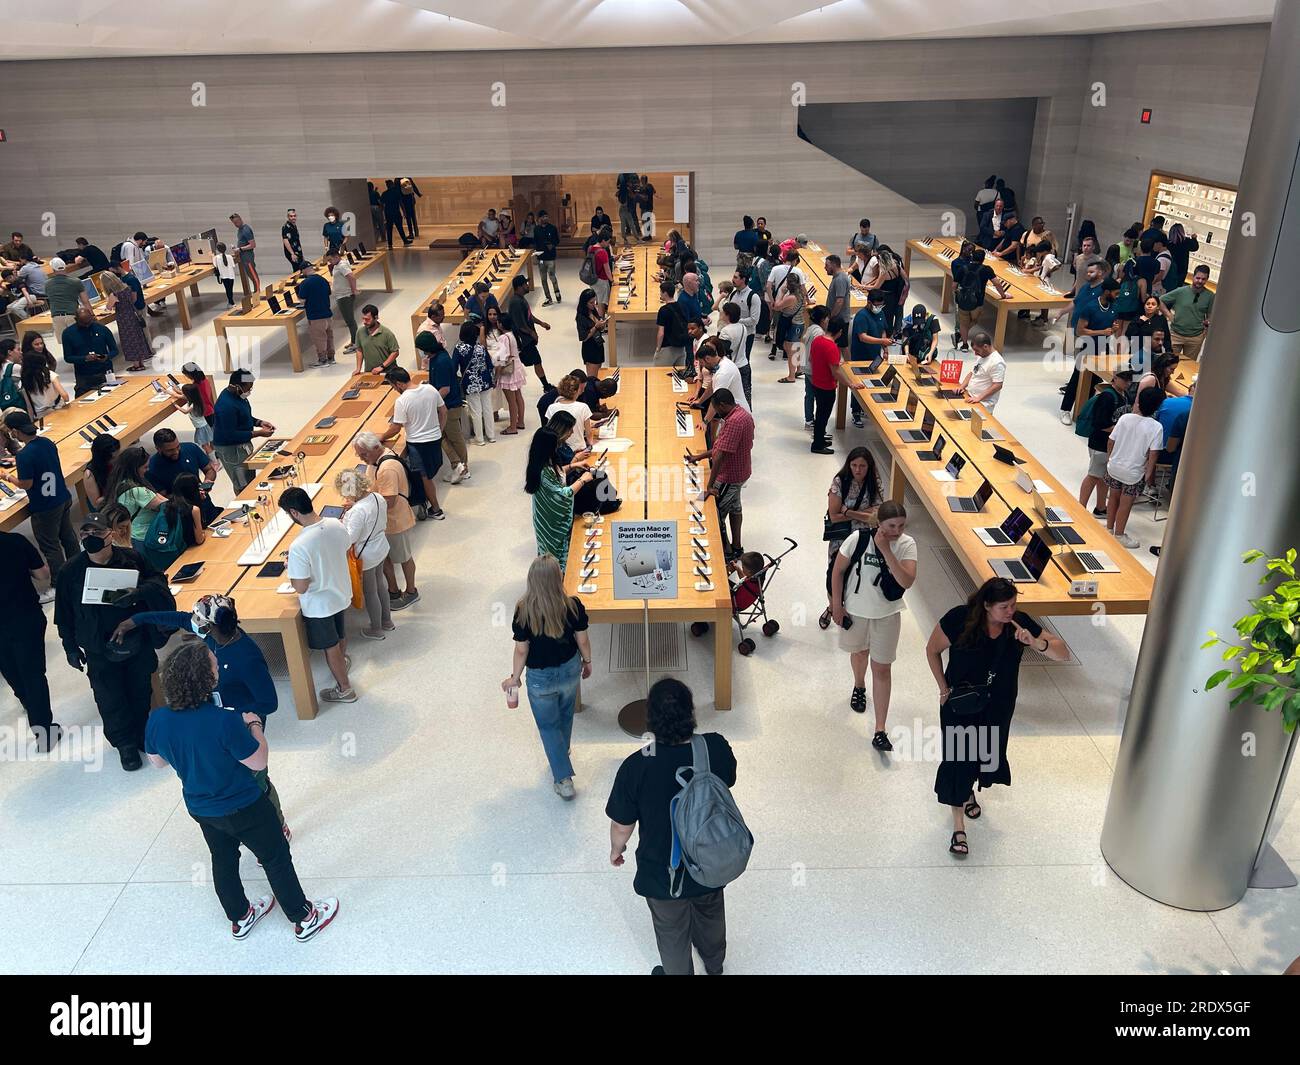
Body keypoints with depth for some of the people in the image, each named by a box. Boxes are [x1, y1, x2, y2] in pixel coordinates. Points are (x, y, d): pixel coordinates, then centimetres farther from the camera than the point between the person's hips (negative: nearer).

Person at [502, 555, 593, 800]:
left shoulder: (524, 610, -26)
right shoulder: (573, 605, -21)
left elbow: (521, 650, -16)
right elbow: (582, 640, -9)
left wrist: (514, 677, 1)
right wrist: (587, 661, 11)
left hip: (540, 678, -2)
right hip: (570, 670, 3)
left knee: (548, 725, 17)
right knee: (565, 715, 29)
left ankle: (564, 778, 15)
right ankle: (562, 753, 54)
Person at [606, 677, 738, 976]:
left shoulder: (636, 767, -31)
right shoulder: (717, 748, -24)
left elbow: (622, 826, -16)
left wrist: (616, 849, 5)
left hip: (663, 874, -3)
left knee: (672, 932, 26)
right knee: (710, 913, 34)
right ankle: (714, 963, 61)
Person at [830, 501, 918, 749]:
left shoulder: (907, 545, -18)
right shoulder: (858, 538, -20)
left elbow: (907, 582, -29)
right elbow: (838, 571, -9)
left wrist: (886, 551, -34)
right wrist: (837, 605, -7)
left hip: (887, 614, 0)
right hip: (855, 609, 1)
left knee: (882, 669, 1)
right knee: (859, 652, 26)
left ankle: (880, 731, 5)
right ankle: (859, 687, 60)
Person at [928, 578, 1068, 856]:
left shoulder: (1020, 623, -18)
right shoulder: (959, 620, -26)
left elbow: (1064, 655, -15)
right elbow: (933, 650, -9)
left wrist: (1035, 642, -34)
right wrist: (944, 688, -8)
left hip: (998, 706, 3)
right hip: (960, 703, -3)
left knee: (988, 753, 20)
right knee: (958, 759, -2)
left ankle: (969, 791, 51)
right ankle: (958, 826, 12)